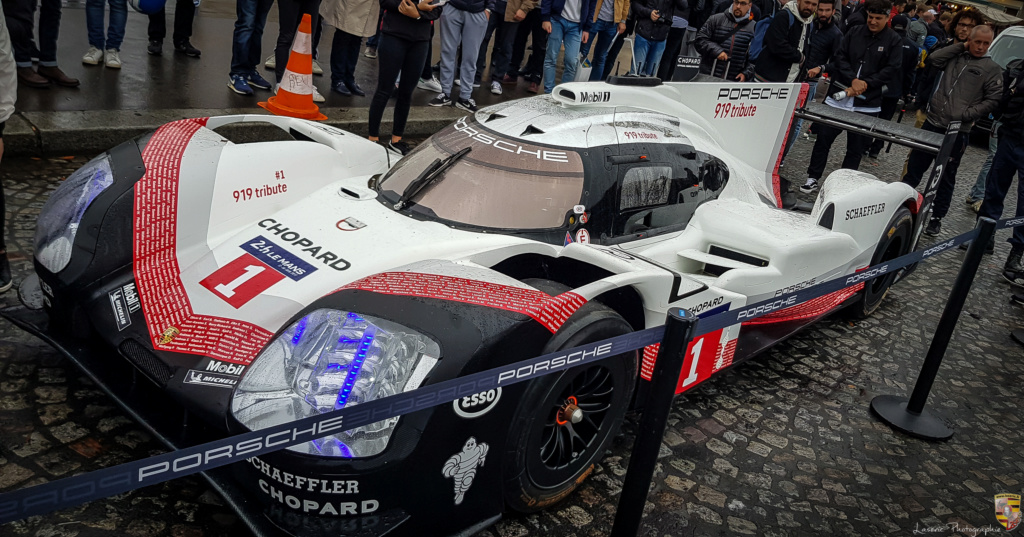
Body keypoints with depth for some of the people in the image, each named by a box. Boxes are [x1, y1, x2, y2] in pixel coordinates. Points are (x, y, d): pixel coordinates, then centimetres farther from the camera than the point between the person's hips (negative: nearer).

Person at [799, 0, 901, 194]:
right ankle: (813, 178, 17)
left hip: (866, 104, -1)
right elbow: (840, 57, 1)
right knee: (823, 138, 4)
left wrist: (865, 84, -16)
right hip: (838, 96, 2)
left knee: (856, 148, 5)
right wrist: (853, 80, -14)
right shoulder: (855, 32, 5)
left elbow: (891, 69, -6)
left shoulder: (894, 41, 0)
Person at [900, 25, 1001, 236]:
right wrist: (961, 46, -1)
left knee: (946, 177, 6)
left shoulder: (992, 69, 2)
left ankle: (936, 218, 15)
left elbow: (992, 101, -2)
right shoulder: (955, 56, 10)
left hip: (958, 131, -2)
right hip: (933, 123, 3)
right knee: (914, 167, 8)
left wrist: (965, 115, -12)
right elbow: (933, 59, -5)